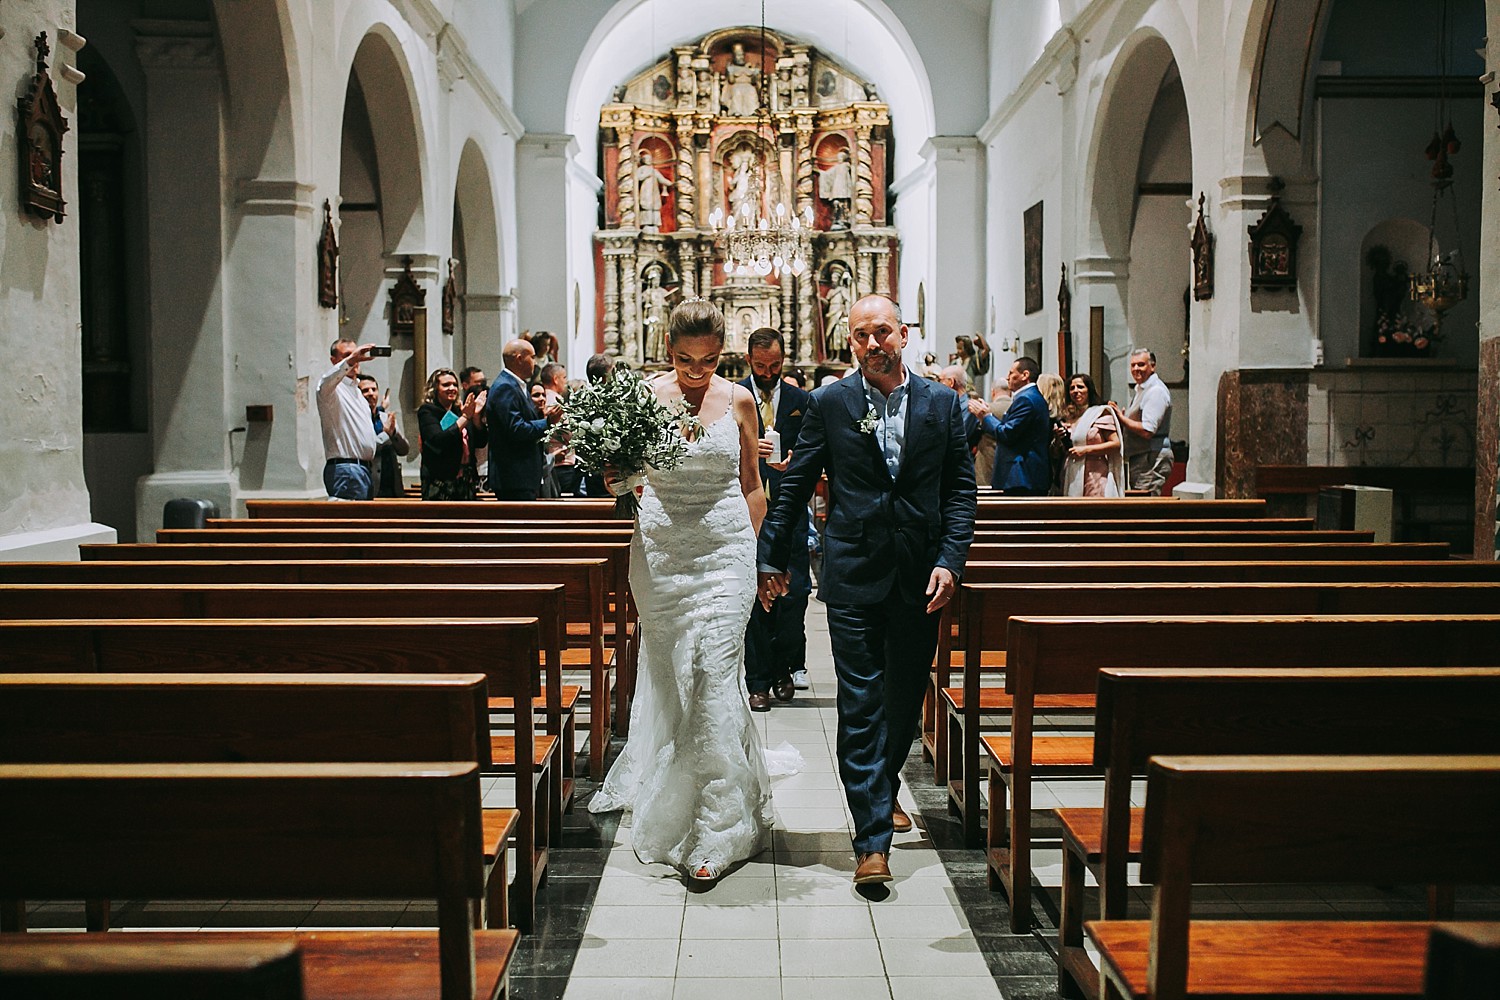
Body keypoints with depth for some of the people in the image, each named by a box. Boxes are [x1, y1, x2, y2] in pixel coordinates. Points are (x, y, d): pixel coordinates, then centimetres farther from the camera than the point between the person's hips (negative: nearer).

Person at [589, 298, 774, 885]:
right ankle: (666, 797, 30)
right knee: (668, 677, 7)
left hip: (724, 550, -1)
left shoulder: (738, 401, 2)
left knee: (714, 676, -8)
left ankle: (712, 828, 0)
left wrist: (750, 547, 10)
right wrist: (618, 483, -12)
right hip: (659, 550, 1)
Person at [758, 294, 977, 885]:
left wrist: (949, 561, -6)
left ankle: (884, 789, 40)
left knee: (907, 698, 15)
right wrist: (773, 556, 6)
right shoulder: (829, 404, 1)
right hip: (854, 574, -2)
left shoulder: (942, 404, 5)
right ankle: (873, 839, -1)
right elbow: (794, 486, 6)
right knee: (860, 704, -4)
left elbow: (961, 489, 5)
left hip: (920, 576, 2)